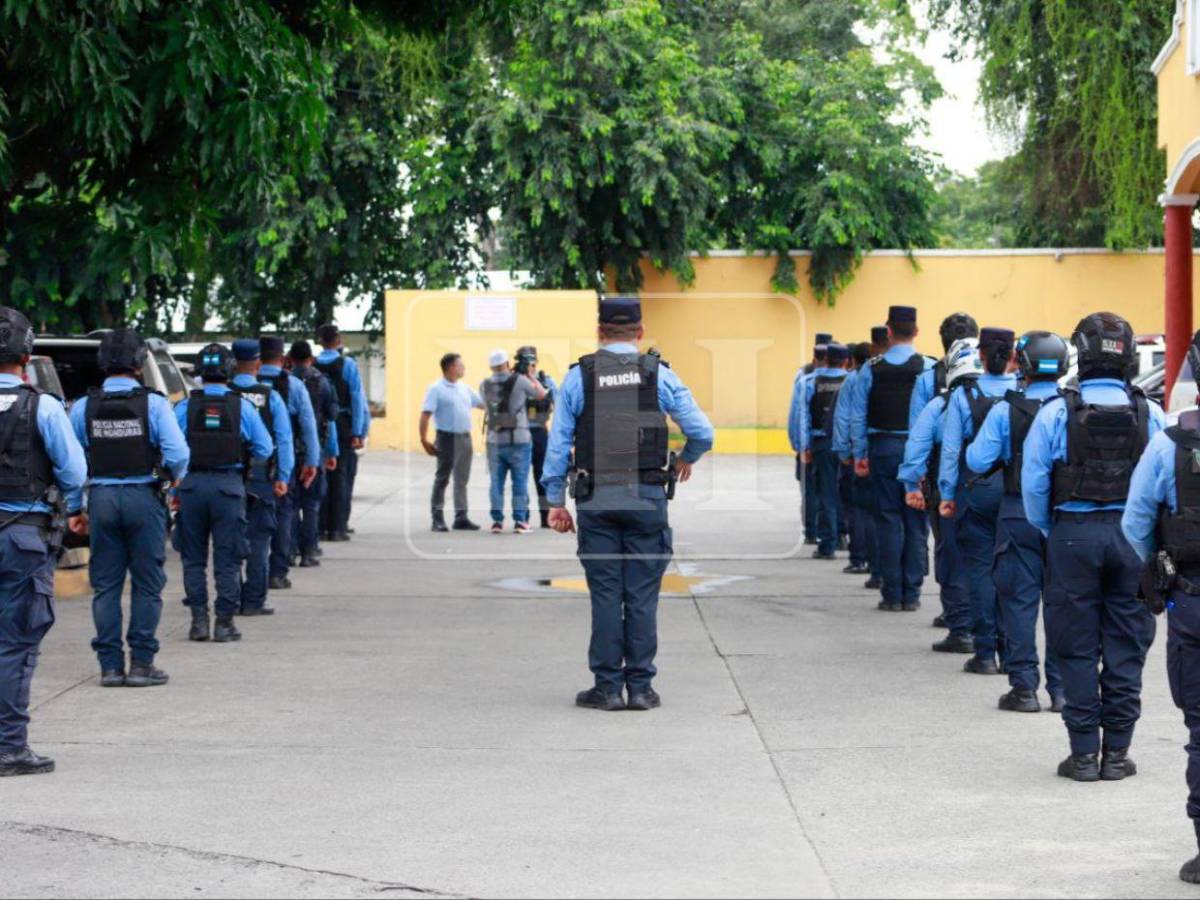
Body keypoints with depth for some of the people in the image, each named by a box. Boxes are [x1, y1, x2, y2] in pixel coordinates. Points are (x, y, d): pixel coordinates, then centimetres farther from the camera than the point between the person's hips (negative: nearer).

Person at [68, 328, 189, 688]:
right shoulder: (153, 404, -8)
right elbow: (177, 453, -13)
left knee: (105, 584, 9)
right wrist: (176, 476, 8)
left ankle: (110, 665, 9)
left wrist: (76, 505, 16)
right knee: (147, 584, 5)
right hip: (143, 497, -2)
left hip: (101, 499, 3)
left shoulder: (84, 406, 1)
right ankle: (141, 663, 4)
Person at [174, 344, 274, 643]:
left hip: (192, 485, 1)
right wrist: (247, 464, 21)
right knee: (227, 560, 5)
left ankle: (199, 620, 9)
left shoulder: (185, 407, -2)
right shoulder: (242, 407, -2)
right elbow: (264, 450, 2)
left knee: (193, 557, 11)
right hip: (229, 485, -1)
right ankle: (224, 622, 5)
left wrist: (174, 488, 13)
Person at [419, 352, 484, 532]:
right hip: (447, 438, -6)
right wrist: (424, 440, -19)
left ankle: (461, 517, 14)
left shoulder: (464, 388, 13)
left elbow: (483, 404, 22)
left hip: (465, 438, 6)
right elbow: (425, 415, -13)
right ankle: (438, 519, 4)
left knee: (462, 480, 9)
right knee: (442, 479, 0)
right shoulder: (436, 389, -7)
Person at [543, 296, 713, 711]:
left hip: (596, 500, 0)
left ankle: (608, 687, 5)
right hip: (646, 496, 0)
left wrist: (555, 501, 8)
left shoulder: (578, 377, 3)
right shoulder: (659, 375, 2)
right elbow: (702, 432, 2)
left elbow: (558, 443, 2)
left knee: (605, 595, 4)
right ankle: (640, 687, 6)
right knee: (642, 595, 4)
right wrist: (686, 459, 23)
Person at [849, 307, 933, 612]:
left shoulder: (872, 369, 0)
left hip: (883, 449, 1)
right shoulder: (929, 368, -5)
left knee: (888, 520, 5)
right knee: (915, 523, 5)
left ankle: (892, 594, 4)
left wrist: (859, 455, 10)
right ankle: (911, 594, 6)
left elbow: (858, 416, 2)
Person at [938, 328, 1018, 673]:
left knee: (980, 569, 3)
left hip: (977, 489, -1)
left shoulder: (964, 395, -4)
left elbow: (951, 448, -4)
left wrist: (947, 493, 2)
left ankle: (986, 653, 2)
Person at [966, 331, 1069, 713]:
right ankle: (1062, 688, 10)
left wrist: (974, 445, 10)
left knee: (1019, 601, 5)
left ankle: (1024, 687, 5)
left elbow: (978, 461, -10)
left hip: (1019, 515, -2)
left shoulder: (1006, 411, -9)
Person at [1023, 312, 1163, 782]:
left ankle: (1084, 753, 7)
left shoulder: (1056, 413, -7)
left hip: (1073, 536, -2)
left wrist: (1049, 533, 9)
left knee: (1077, 648, 5)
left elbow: (1033, 484, -5)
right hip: (1130, 537, 2)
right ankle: (1117, 752, 11)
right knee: (1126, 646, 9)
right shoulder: (1149, 414, -2)